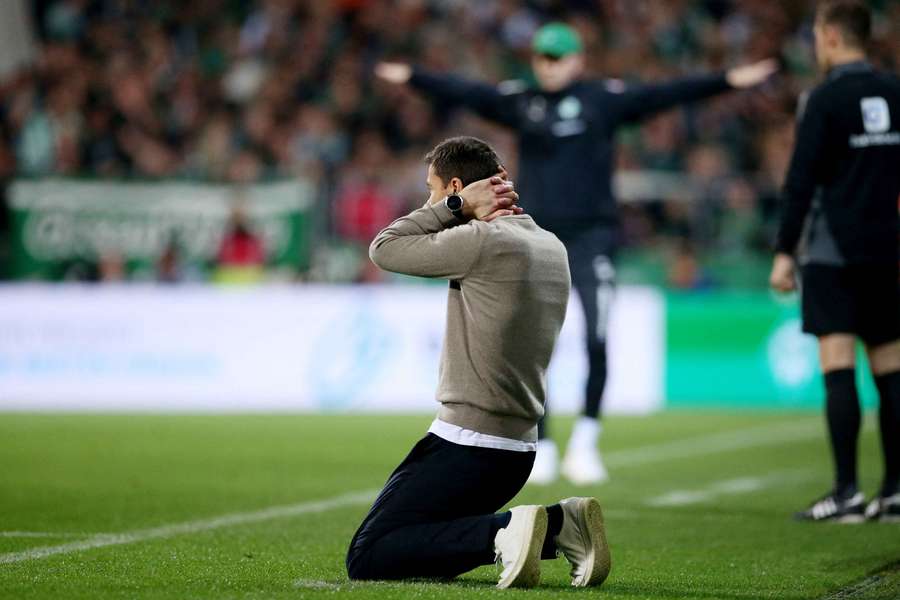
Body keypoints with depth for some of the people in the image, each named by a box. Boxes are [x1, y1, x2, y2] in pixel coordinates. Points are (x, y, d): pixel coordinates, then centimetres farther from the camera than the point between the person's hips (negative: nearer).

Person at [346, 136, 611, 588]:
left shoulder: (484, 241, -15)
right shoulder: (550, 246, 13)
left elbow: (383, 249, -7)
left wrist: (456, 207, -2)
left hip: (467, 444, -9)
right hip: (519, 446, 9)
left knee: (366, 559, -7)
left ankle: (503, 534, -22)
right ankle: (559, 525, 5)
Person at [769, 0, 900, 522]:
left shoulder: (828, 98, -8)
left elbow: (801, 181, -11)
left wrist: (785, 252, -7)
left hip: (834, 254, -6)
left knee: (838, 366, -9)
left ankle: (848, 490, -14)